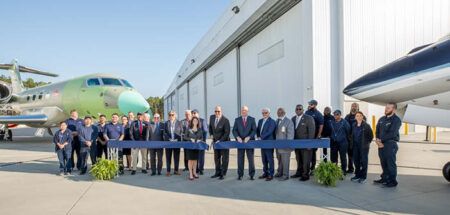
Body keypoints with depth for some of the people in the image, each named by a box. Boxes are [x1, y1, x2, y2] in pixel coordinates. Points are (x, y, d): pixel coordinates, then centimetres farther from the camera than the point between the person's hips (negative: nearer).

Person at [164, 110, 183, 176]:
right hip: (168, 142, 0)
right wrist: (168, 139, -11)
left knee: (176, 157, 5)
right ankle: (168, 171, 10)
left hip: (177, 142, 0)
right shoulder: (166, 123, 6)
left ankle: (176, 170, 15)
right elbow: (165, 133, 2)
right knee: (168, 157, 4)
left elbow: (181, 132, 3)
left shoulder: (179, 123, 5)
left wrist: (178, 139, -10)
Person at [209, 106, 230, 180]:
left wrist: (220, 141, -23)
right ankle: (218, 172, 25)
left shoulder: (225, 120, -20)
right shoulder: (212, 117, -2)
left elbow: (227, 132, -20)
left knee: (224, 158, 3)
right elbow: (210, 127, 17)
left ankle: (223, 174, 11)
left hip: (224, 141, -6)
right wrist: (211, 135, 7)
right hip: (215, 141, 6)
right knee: (216, 158, 13)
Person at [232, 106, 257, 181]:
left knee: (251, 159, 2)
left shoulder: (252, 119, 4)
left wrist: (248, 137, -16)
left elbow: (254, 130, -2)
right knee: (240, 159, 3)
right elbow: (234, 130, 3)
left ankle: (252, 175, 11)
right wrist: (237, 137, -14)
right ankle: (240, 175, 11)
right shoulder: (237, 120, 7)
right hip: (240, 141, 1)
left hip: (249, 141, -1)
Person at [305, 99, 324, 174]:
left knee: (313, 152, 7)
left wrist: (318, 136, -14)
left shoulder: (318, 114, -6)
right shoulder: (306, 112, 6)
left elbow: (321, 125, -9)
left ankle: (312, 168, 16)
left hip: (314, 137, -4)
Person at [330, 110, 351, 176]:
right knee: (333, 157, 8)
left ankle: (343, 170, 14)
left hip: (342, 142, -4)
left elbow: (348, 131, -2)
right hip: (334, 142, 4)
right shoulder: (332, 122, 6)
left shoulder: (344, 122, -6)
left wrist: (346, 139, 3)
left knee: (343, 157, 4)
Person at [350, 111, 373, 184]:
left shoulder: (366, 125, -8)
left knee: (364, 161, 1)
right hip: (355, 146, 5)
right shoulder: (354, 125, 7)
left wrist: (367, 143, -2)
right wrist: (352, 142, 11)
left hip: (364, 146, -5)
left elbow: (371, 135, -3)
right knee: (356, 160, 10)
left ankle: (363, 177, 10)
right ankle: (357, 175, 23)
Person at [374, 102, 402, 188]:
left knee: (391, 163, -3)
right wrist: (377, 139, -6)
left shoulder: (396, 120, -7)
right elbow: (377, 130, 12)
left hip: (391, 144, -6)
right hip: (381, 144, 7)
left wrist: (381, 140, -12)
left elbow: (392, 133, -16)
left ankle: (393, 181, 5)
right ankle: (384, 178, 24)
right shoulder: (382, 119, 15)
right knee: (383, 163, 13)